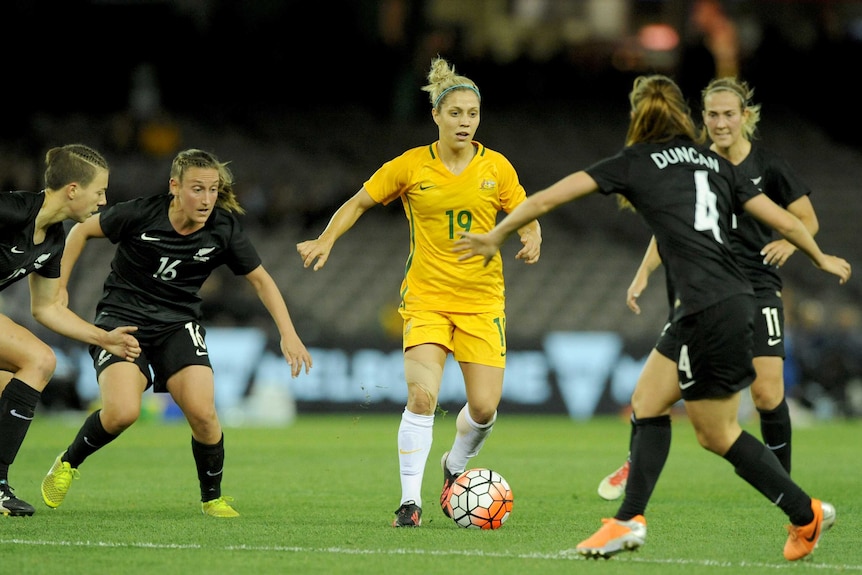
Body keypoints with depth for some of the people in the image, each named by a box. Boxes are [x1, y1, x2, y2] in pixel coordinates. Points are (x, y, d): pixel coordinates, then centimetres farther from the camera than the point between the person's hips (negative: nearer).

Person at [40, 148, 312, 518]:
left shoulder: (223, 228, -10)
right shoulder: (140, 214, -17)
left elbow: (260, 279, 3)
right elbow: (82, 231, 1)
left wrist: (288, 334, -5)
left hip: (178, 324, 2)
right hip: (121, 318, -2)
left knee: (202, 411, -20)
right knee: (122, 412, -25)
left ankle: (213, 497, 6)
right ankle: (68, 463, 6)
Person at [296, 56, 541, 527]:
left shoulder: (496, 168, 0)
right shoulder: (411, 166, -3)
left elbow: (526, 219, 8)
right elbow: (358, 203, 8)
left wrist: (532, 240, -15)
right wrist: (327, 240, -7)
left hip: (482, 299, 2)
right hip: (426, 296, -2)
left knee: (484, 406, -5)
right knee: (422, 396, -20)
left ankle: (455, 466, 28)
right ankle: (410, 501, -10)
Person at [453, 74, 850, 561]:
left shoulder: (634, 163, 4)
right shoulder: (714, 162, 17)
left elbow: (550, 197, 4)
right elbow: (782, 219, 16)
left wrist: (495, 237, 16)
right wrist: (821, 257, 34)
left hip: (709, 309, -7)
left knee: (718, 433, 5)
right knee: (650, 397, 16)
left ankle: (807, 513, 9)